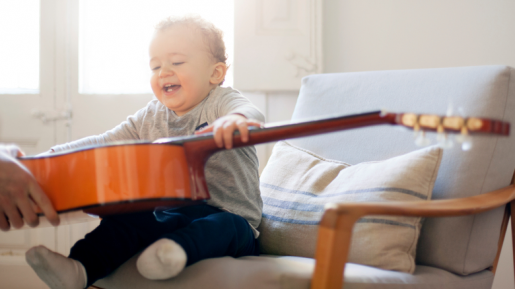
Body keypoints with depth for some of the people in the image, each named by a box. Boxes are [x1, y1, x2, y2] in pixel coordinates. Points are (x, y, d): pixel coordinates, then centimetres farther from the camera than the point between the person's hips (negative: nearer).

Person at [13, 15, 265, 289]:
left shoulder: (222, 101, -4)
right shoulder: (150, 118, 13)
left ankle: (179, 249, -60)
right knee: (125, 219, -21)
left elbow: (251, 113, -27)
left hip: (228, 216, -4)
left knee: (226, 225, -36)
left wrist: (235, 120, -54)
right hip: (169, 216, 4)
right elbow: (104, 143, 11)